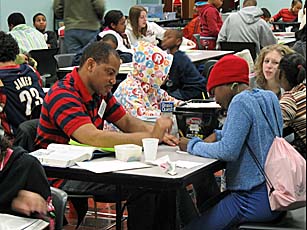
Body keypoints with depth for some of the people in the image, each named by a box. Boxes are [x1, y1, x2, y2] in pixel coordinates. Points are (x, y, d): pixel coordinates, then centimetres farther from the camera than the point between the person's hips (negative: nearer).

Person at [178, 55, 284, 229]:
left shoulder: (241, 101, -15)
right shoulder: (269, 97, 11)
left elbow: (228, 151, -23)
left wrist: (192, 146, -9)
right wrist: (219, 135, 13)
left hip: (256, 198, -10)